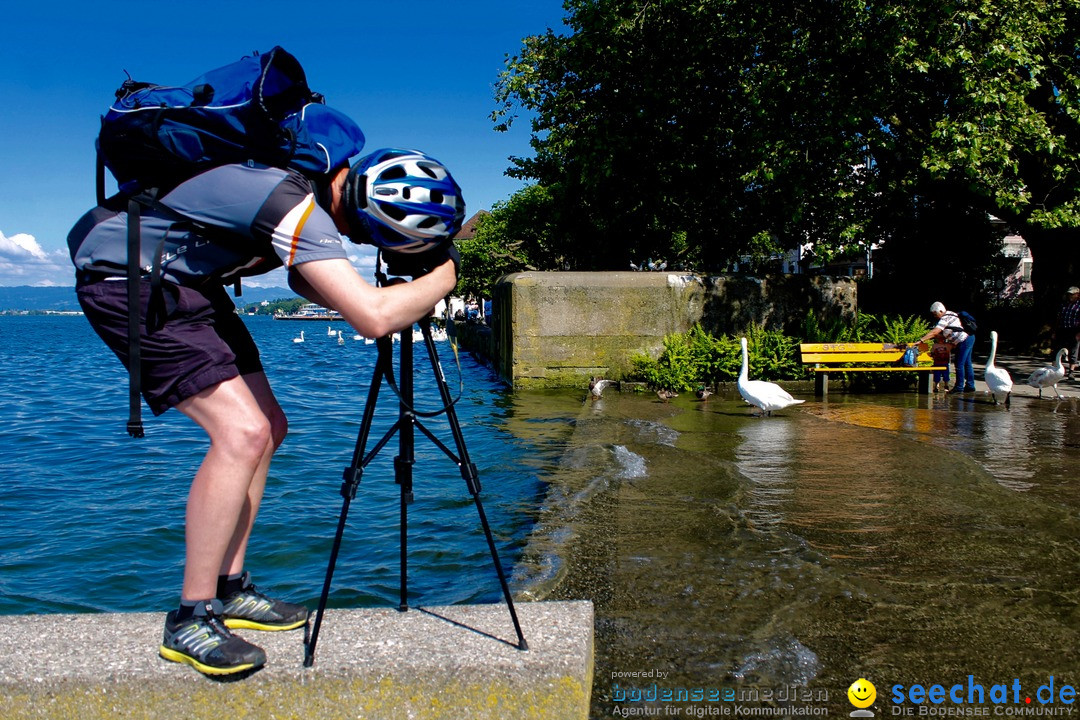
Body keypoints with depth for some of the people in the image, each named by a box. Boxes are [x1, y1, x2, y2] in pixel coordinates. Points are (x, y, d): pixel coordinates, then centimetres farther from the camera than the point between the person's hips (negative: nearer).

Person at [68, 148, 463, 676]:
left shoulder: (319, 178, -2)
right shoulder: (298, 206, -31)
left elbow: (307, 281, 12)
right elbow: (374, 318, -40)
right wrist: (442, 279, -21)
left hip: (184, 281, 10)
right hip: (123, 278, -10)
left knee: (268, 427, 6)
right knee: (242, 433, -20)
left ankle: (227, 590, 15)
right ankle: (190, 620, -10)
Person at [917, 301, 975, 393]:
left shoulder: (945, 318, -18)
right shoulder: (948, 315, 12)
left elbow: (934, 332, -26)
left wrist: (921, 340, -28)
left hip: (964, 340, -10)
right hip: (969, 338, 10)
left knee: (959, 365, -4)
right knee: (966, 364, 15)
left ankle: (959, 387, 1)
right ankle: (970, 386, 21)